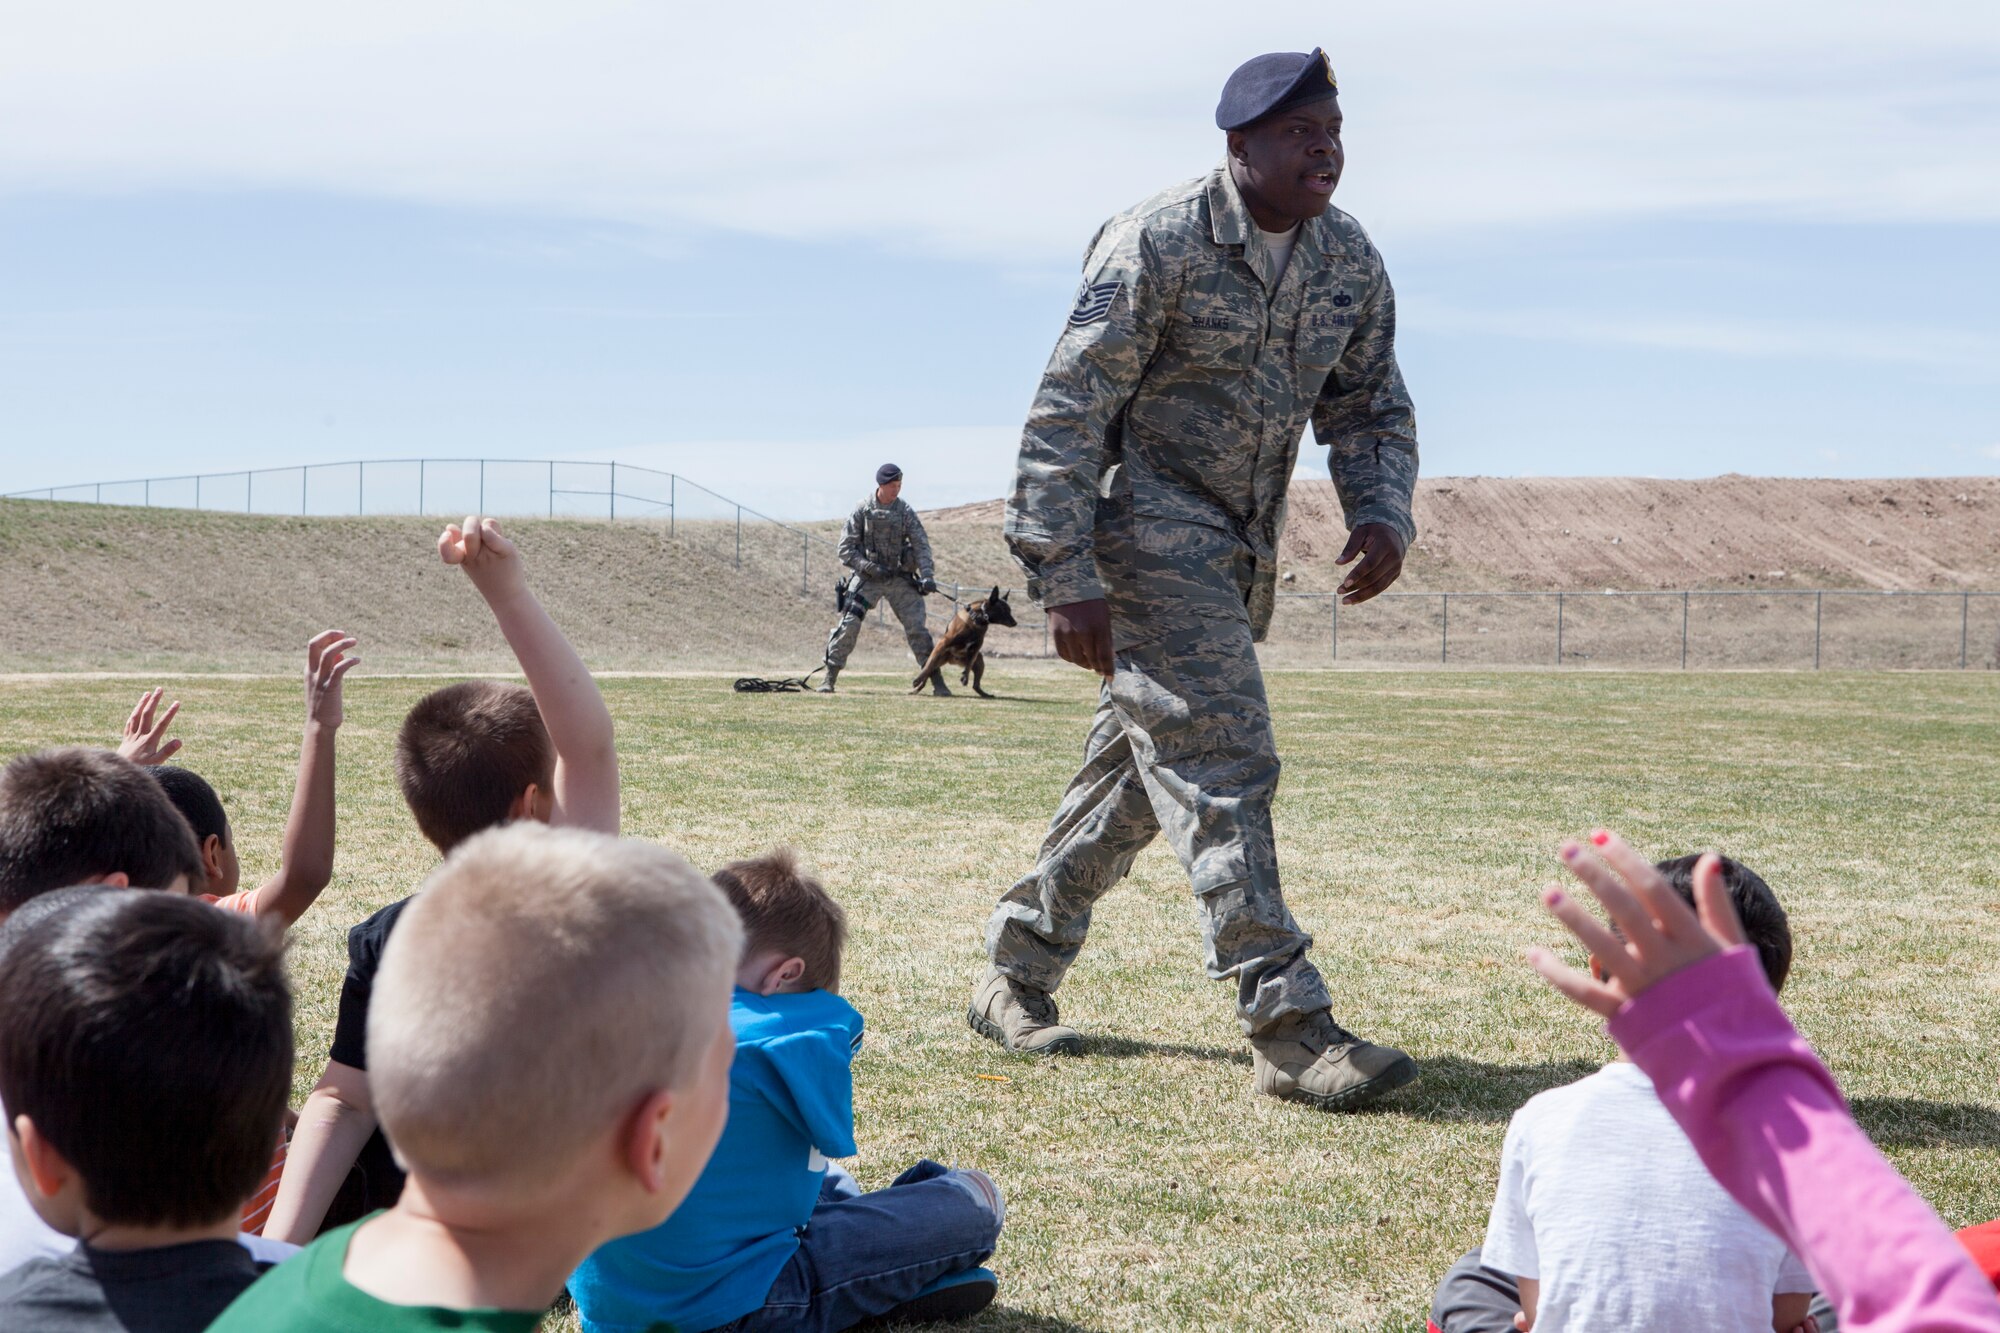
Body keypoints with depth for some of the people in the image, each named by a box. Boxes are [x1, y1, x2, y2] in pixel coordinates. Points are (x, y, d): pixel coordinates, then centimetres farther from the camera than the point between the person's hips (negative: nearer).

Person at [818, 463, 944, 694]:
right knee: (848, 626, -10)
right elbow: (846, 549, -4)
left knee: (917, 628, -4)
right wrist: (869, 567, -17)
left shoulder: (906, 512, 0)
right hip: (867, 578, -1)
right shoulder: (862, 510, -5)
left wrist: (927, 576, -18)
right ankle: (829, 679, 0)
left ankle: (937, 682, 1)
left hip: (900, 578, 1)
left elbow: (921, 545, -3)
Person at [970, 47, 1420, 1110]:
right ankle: (1289, 1030, -15)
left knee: (1141, 766, 13)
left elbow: (1371, 406, 14)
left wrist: (1382, 514, -7)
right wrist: (1066, 579, -21)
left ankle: (1017, 976, 28)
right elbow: (1068, 411, -16)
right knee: (1221, 764, -14)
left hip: (1240, 554, 8)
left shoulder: (1350, 263, 4)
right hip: (1145, 533, -7)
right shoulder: (1156, 244, -15)